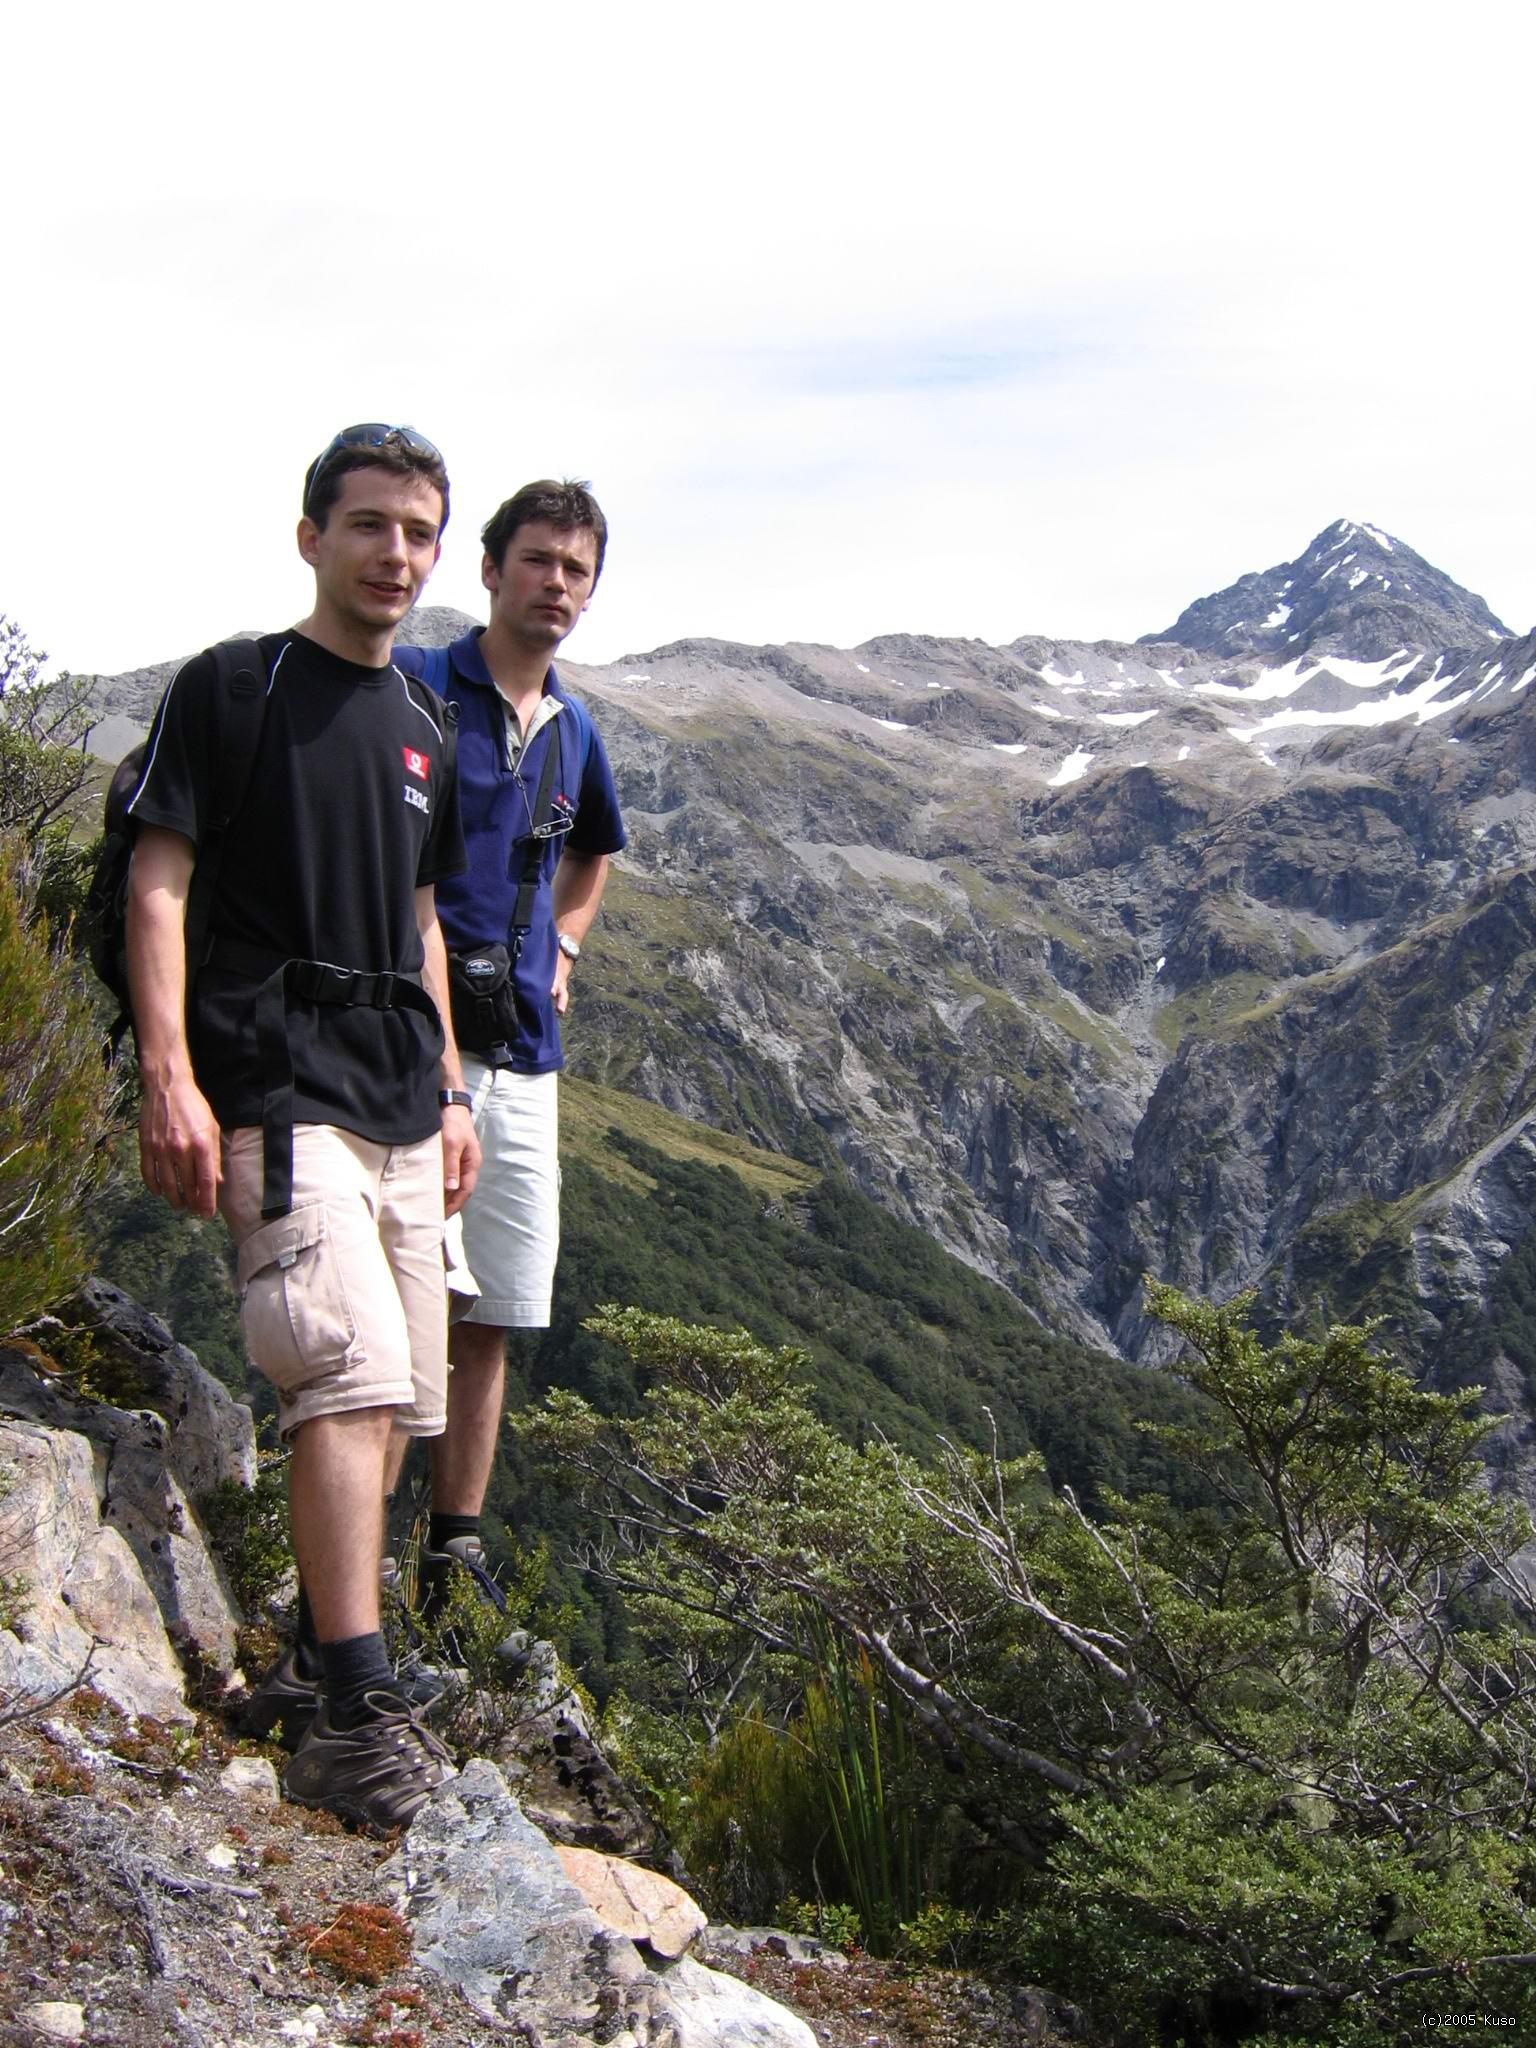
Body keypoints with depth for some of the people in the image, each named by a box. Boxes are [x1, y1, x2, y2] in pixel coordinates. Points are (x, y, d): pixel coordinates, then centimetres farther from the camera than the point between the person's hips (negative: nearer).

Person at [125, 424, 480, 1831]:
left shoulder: (425, 728, 18)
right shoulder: (232, 687, -1)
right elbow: (158, 882, -7)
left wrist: (451, 1092, 20)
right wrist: (168, 1075, -17)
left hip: (400, 1097, 7)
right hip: (277, 1085, -7)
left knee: (397, 1395, 9)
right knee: (352, 1373, -19)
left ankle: (323, 1640, 24)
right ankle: (350, 1713, -16)